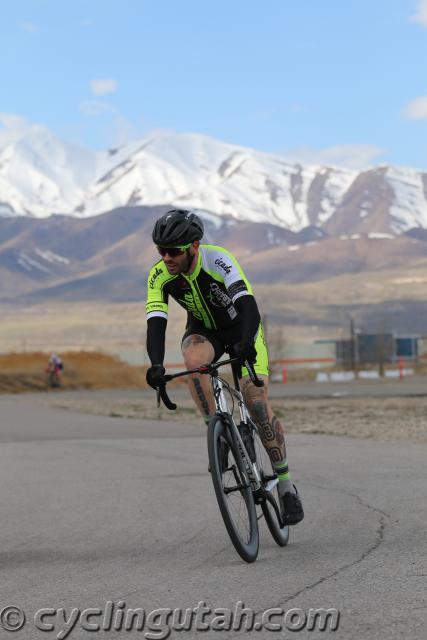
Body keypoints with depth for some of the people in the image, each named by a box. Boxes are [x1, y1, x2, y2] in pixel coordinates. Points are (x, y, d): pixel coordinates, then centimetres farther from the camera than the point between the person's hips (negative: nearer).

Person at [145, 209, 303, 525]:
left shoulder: (218, 260, -33)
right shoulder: (159, 276, -22)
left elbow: (249, 306, -43)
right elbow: (156, 324, -30)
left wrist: (246, 342, -62)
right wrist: (156, 365, -48)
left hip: (242, 327, -3)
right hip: (204, 330, 3)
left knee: (258, 404, -15)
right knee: (193, 359, -35)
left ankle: (286, 484, -1)